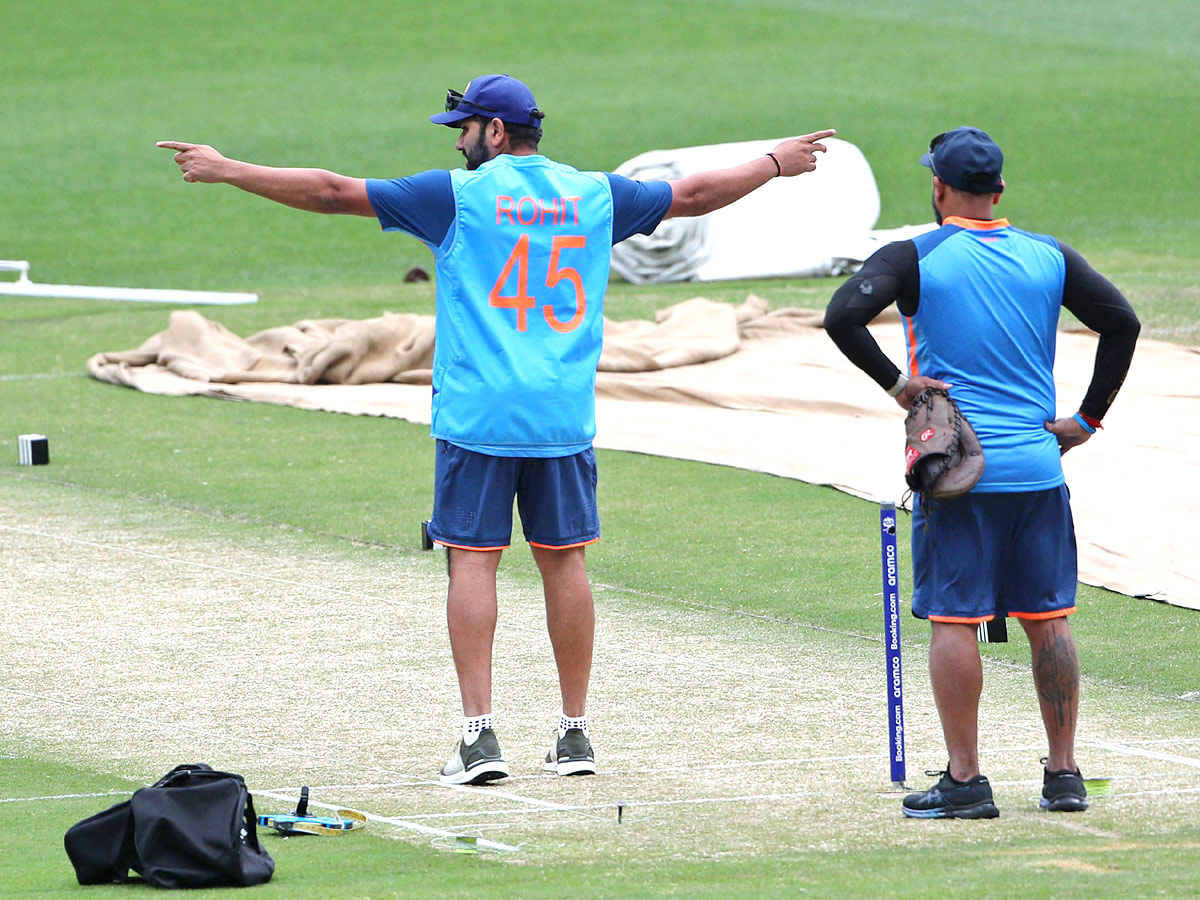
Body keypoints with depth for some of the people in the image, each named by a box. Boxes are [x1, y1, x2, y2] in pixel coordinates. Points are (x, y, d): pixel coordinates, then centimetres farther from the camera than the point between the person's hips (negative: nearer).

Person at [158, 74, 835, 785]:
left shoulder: (459, 195, -3)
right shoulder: (595, 194, 9)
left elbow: (334, 193, -4)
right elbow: (693, 194, 22)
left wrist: (227, 171, 3)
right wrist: (777, 164, 38)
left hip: (477, 416, -4)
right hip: (565, 416, 4)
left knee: (473, 562, -2)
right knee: (564, 561, 8)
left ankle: (481, 733, -9)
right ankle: (576, 733, 11)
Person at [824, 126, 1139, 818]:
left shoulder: (916, 257, -3)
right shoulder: (1049, 257, 7)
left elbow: (843, 315, -16)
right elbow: (1122, 322, 5)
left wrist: (895, 382, -7)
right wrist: (1088, 420, 9)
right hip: (1038, 468, 4)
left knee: (954, 620, -2)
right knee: (1049, 618, 9)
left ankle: (965, 781, -5)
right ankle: (1065, 776, 11)